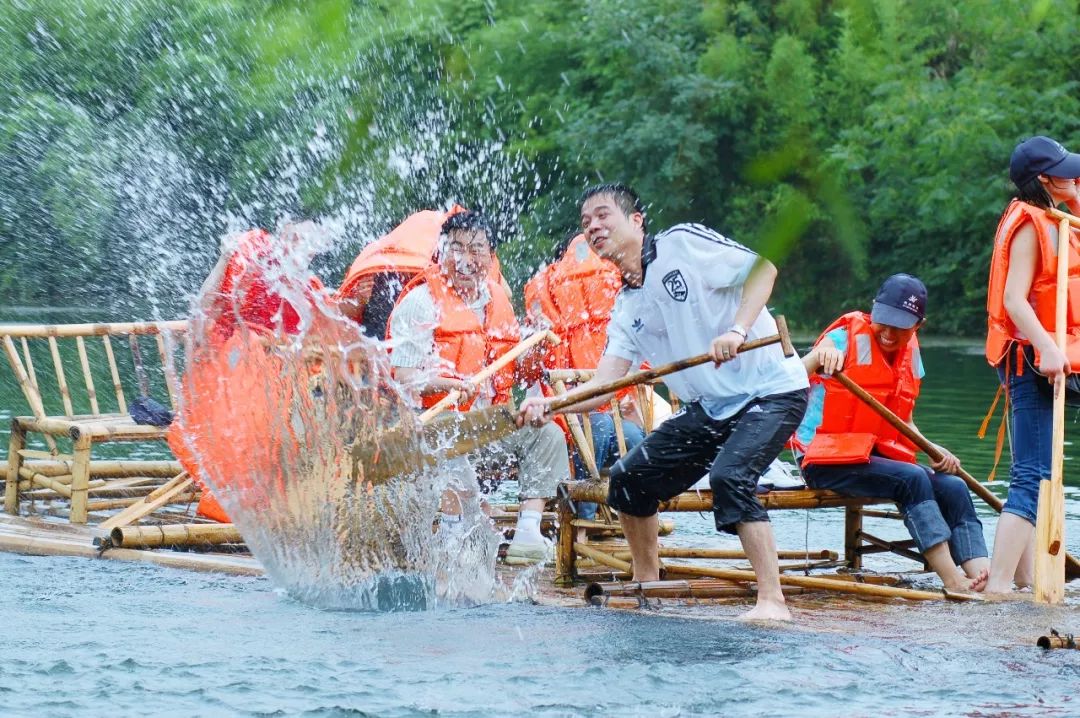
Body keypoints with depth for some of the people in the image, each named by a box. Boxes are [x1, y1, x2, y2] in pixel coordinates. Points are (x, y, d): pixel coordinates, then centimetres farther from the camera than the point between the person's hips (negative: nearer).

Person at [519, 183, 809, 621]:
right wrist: (550, 404, -18)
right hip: (711, 406, 8)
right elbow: (604, 385, 0)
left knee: (729, 477, -30)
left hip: (772, 391, -8)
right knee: (629, 478, 8)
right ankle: (646, 585, 25)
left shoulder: (683, 243, -10)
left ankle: (772, 602, -27)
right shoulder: (625, 310, 9)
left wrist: (737, 330, -30)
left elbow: (762, 268, -16)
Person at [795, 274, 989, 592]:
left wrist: (934, 451, 0)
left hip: (878, 454, 7)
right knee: (913, 478, -29)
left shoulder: (910, 355, 10)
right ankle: (953, 582, -34)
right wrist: (819, 356, -44)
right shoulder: (846, 339, -10)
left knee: (954, 487, -13)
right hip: (826, 461, -7)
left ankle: (983, 577, -27)